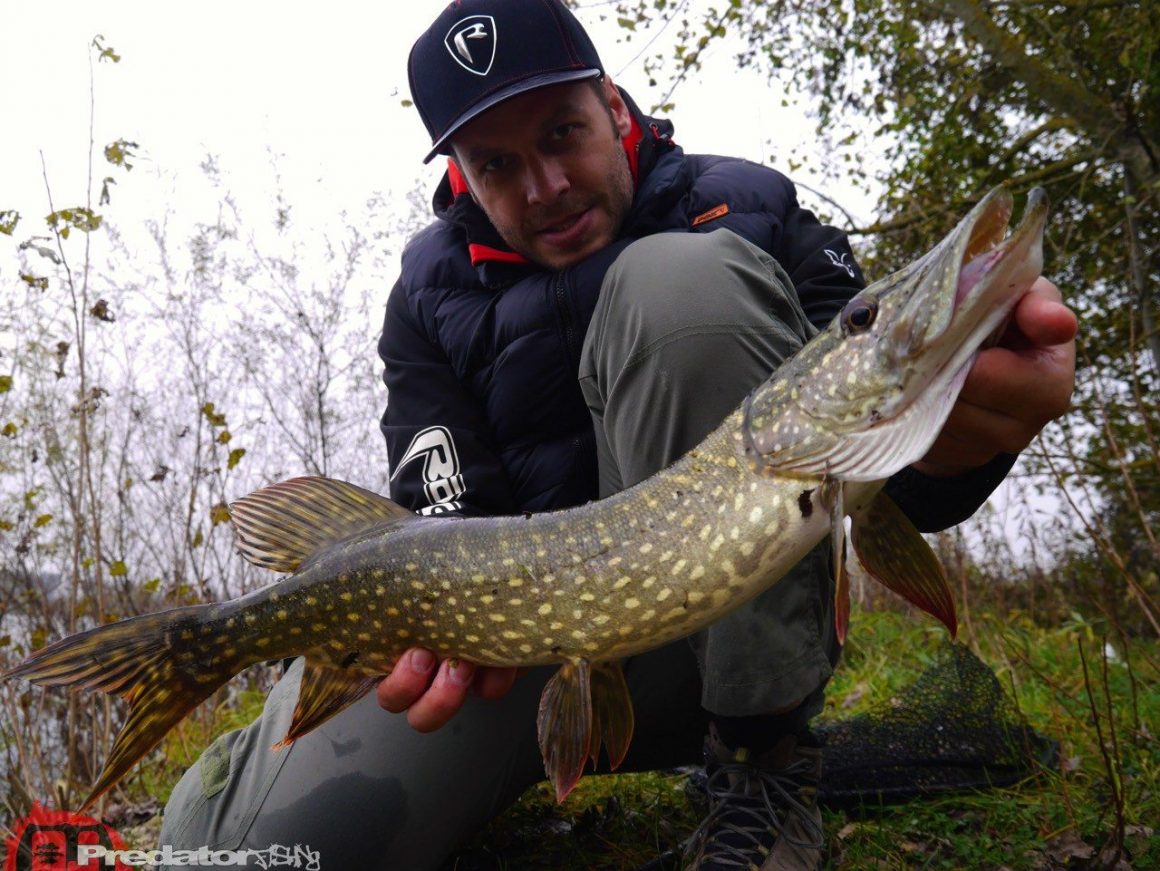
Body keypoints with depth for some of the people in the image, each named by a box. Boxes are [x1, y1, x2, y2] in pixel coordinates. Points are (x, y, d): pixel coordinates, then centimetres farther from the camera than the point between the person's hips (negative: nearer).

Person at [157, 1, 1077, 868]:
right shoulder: (433, 294, 4)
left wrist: (951, 442, -36)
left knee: (682, 277, -26)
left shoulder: (745, 212, -1)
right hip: (526, 621, 0)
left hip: (734, 623, 1)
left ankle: (764, 758, -17)